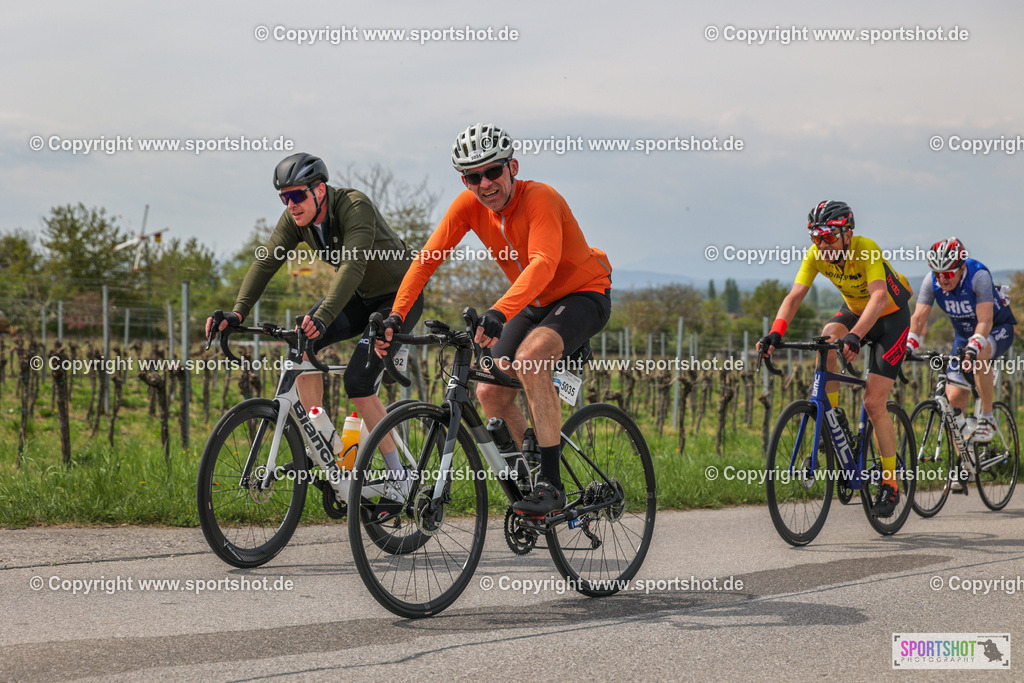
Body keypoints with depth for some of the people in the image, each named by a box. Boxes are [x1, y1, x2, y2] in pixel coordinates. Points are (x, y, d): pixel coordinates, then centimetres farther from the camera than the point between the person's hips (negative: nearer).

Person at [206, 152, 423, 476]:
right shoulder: (295, 218, -10)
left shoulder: (355, 206, -31)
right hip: (359, 296, 7)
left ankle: (398, 476, -8)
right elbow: (266, 262, -15)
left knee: (358, 382, -20)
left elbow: (352, 267, -43)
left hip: (397, 296, -7)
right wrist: (237, 313, -29)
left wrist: (322, 318, -56)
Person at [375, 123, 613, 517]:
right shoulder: (469, 205, -11)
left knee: (530, 357, -33)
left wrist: (499, 313, -57)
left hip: (583, 295, -7)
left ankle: (551, 484, -30)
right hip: (535, 304, 7)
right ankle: (529, 480, 17)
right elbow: (427, 258, -12)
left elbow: (543, 264, -44)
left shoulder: (539, 199, -29)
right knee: (490, 393, -3)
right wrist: (395, 316, -25)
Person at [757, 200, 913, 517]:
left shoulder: (866, 250, -33)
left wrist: (855, 336, -60)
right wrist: (775, 333, -39)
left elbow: (879, 297, -45)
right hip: (853, 309, 5)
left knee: (874, 404, -13)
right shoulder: (817, 255, -18)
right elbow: (794, 296, -22)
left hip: (892, 317, -5)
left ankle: (890, 485, -2)